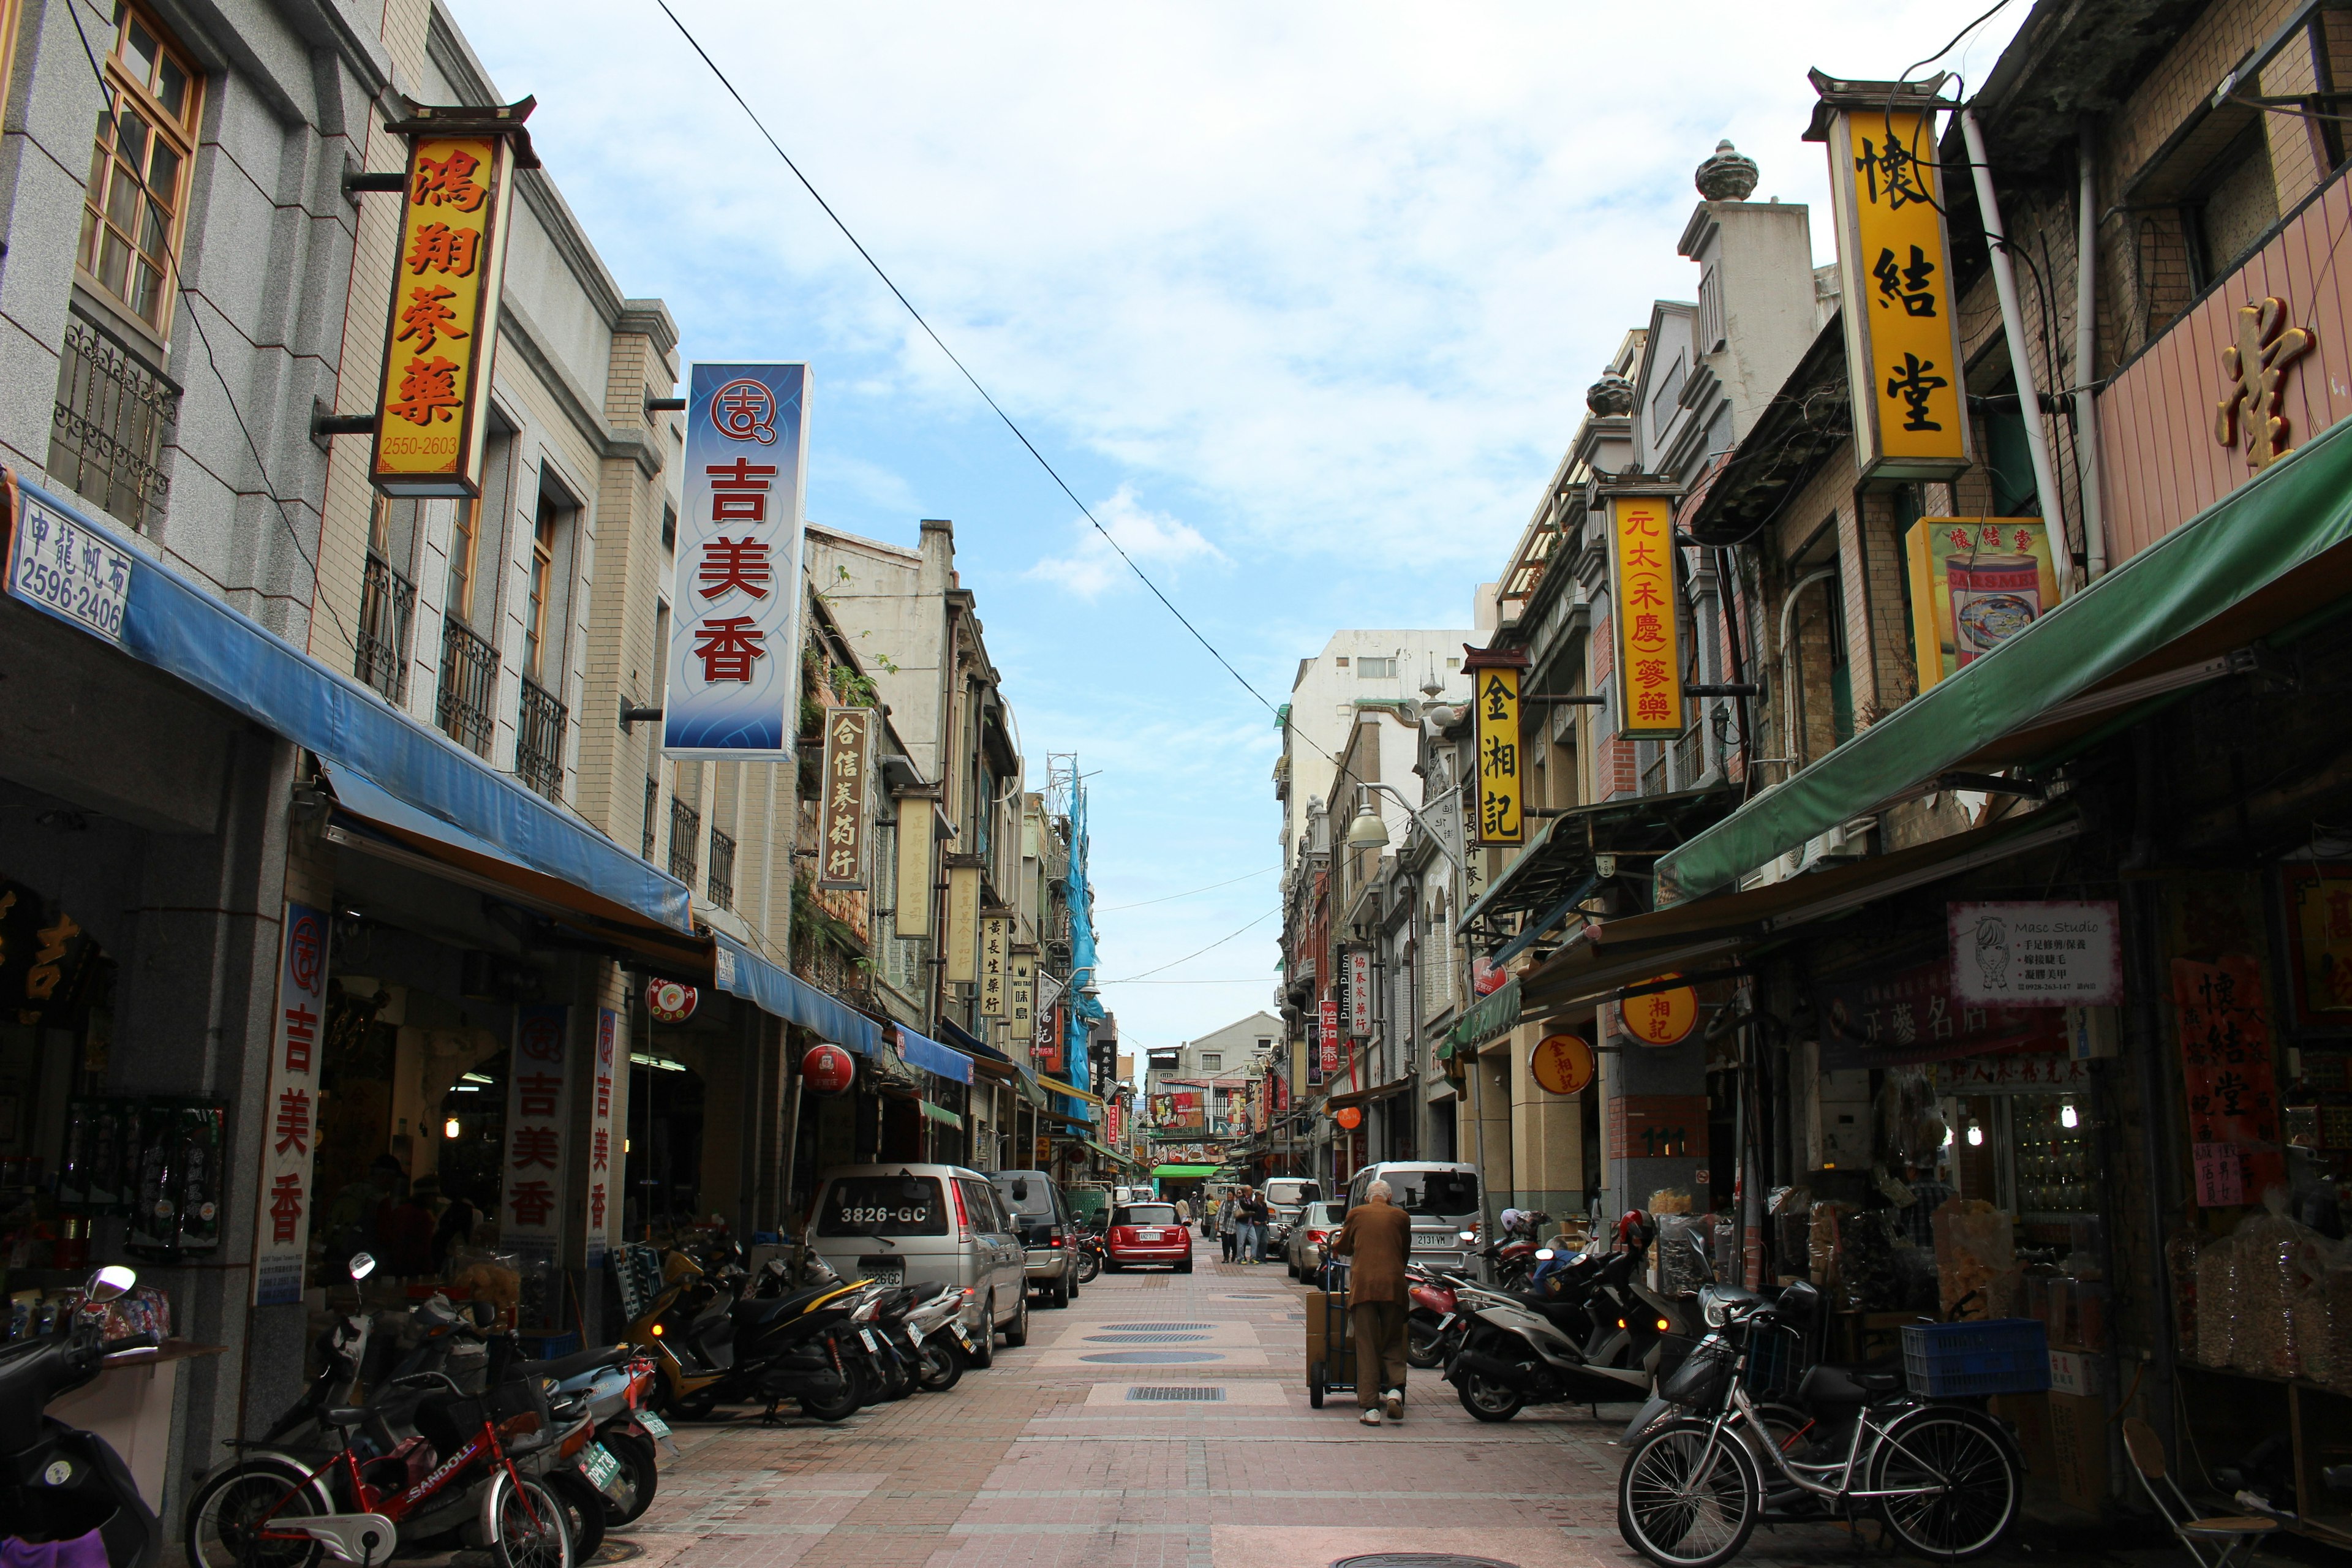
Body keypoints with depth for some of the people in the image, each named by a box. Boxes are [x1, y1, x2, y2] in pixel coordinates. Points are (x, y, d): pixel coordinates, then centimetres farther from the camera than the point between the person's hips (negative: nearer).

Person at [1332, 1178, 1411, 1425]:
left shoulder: (1356, 1213, 11)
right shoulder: (1401, 1216, 12)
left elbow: (1343, 1247, 22)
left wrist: (1335, 1246, 45)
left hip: (1363, 1283, -1)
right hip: (1393, 1284, 1)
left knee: (1367, 1346, 2)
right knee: (1393, 1342, 13)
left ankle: (1370, 1407, -3)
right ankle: (1395, 1389, -11)